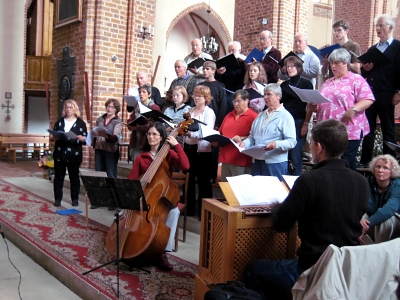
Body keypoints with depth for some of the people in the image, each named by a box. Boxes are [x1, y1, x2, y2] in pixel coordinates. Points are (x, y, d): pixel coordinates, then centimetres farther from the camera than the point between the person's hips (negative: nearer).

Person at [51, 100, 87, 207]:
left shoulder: (80, 123, 2)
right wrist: (54, 137, -9)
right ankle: (57, 198, 12)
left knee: (74, 177, 5)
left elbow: (85, 138, -2)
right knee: (58, 176, 5)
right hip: (59, 154, 3)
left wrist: (81, 138, -24)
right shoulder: (59, 122, 13)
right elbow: (53, 135, 13)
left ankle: (75, 199, 15)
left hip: (74, 155, -3)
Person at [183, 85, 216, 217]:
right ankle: (189, 208, 27)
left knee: (203, 181, 0)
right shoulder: (190, 110, 13)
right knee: (189, 179, 14)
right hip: (188, 148, 7)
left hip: (202, 150, -6)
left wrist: (190, 133, -29)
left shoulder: (209, 112, -6)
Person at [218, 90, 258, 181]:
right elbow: (221, 133, 27)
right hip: (225, 158, 7)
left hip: (241, 160, -7)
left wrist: (242, 139, -24)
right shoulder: (229, 116, 19)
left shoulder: (253, 116, -5)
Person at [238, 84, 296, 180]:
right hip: (257, 162, 6)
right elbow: (252, 137, 19)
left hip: (275, 163, -6)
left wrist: (276, 144, -29)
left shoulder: (285, 116, -4)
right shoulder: (261, 115, 19)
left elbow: (292, 142, -13)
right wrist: (244, 143, 0)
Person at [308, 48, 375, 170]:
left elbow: (368, 99, -11)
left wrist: (353, 110, -25)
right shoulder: (327, 83, 22)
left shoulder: (356, 80, 0)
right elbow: (321, 105, 27)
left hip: (348, 132, -7)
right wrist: (313, 107, 5)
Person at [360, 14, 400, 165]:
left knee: (388, 129, 1)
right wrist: (365, 69, -2)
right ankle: (365, 160, 13)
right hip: (369, 93, 6)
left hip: (386, 95, -6)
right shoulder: (372, 49, 19)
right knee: (368, 128, 7)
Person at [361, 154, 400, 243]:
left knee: (387, 219, -35)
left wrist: (369, 223, -42)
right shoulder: (367, 182, -10)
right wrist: (360, 220, -44)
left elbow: (390, 209, -34)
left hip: (393, 225, -2)